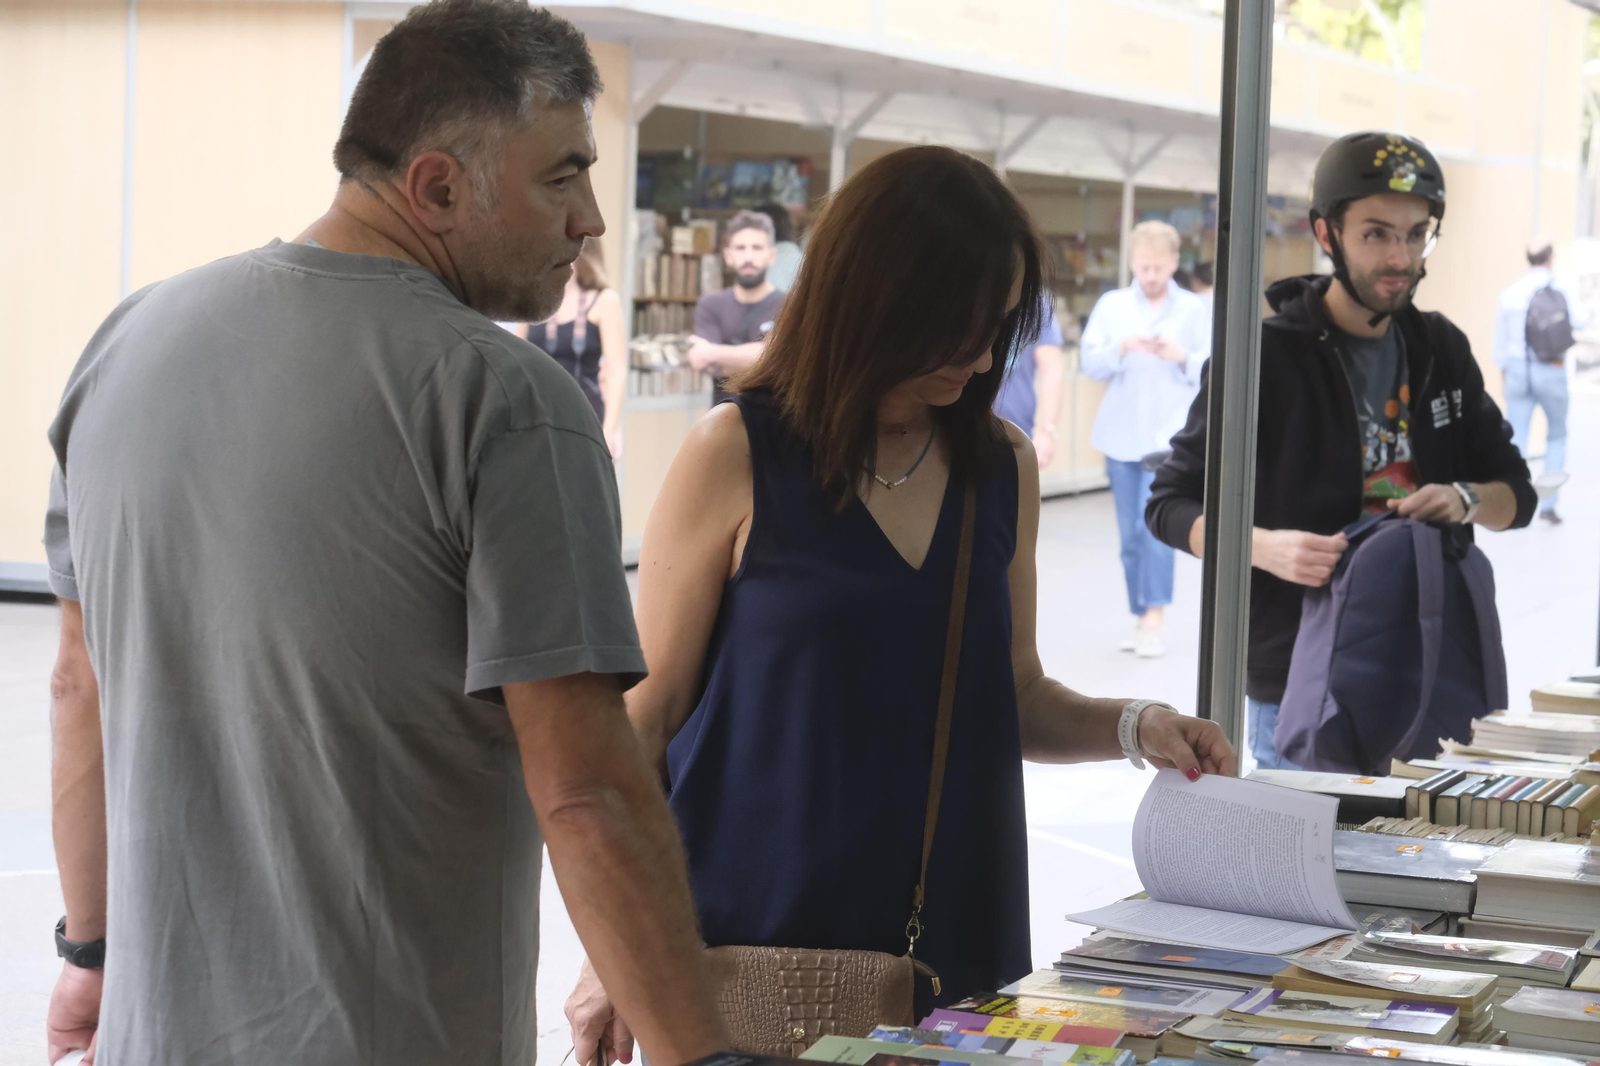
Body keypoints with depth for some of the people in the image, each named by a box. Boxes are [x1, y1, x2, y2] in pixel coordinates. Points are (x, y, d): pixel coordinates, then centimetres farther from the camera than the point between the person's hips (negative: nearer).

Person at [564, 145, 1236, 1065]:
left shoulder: (1003, 465, 6)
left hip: (949, 938, 4)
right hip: (755, 936, -4)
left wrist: (1128, 726, -4)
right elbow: (650, 710, -4)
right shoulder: (737, 455, -7)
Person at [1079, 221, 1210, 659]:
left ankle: (1156, 618, -11)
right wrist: (1121, 349, -18)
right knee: (1130, 534, 7)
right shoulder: (1111, 305, 8)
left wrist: (1182, 357, -17)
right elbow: (1089, 362, 0)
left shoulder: (1193, 310, 3)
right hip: (1121, 435, 3)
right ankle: (1140, 616, 17)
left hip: (1169, 433, -3)